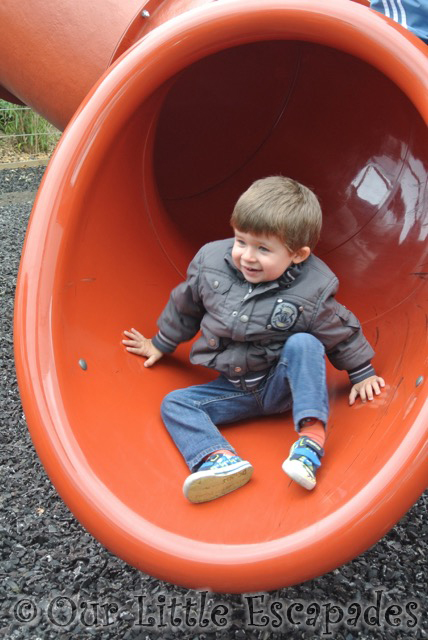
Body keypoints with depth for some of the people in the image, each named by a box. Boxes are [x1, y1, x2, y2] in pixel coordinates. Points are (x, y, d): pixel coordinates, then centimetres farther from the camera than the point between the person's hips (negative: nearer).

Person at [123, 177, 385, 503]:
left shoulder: (311, 294, -20)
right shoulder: (210, 262, -11)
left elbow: (341, 333, -2)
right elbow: (184, 306, 8)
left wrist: (362, 374, 6)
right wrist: (161, 344, 19)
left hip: (284, 384, -4)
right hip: (234, 388, 4)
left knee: (304, 344, -31)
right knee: (175, 403, -11)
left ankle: (312, 435, -32)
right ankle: (218, 458, -35)